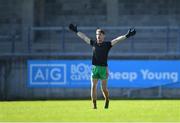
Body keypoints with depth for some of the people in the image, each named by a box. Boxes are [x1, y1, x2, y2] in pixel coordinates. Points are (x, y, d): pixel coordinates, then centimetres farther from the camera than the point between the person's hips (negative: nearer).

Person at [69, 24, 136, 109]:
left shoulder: (107, 44, 0)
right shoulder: (93, 43, 8)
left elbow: (117, 40, -9)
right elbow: (84, 37, 18)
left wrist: (126, 36, -19)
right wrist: (76, 31, 24)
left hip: (103, 68, -3)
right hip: (94, 68, 3)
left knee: (104, 88, 2)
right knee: (93, 86, -2)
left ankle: (107, 100, 30)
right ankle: (94, 105, 3)